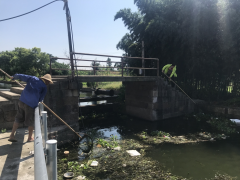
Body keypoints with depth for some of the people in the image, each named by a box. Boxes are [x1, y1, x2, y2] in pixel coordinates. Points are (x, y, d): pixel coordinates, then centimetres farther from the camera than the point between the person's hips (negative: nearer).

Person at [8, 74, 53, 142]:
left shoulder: (33, 78, 10)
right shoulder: (44, 87, -1)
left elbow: (21, 76, 14)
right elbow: (41, 99, 2)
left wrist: (14, 77, 33)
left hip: (22, 101, 5)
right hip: (31, 104, -5)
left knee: (18, 119, 18)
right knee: (30, 122, 11)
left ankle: (12, 135, 23)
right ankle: (30, 137, 26)